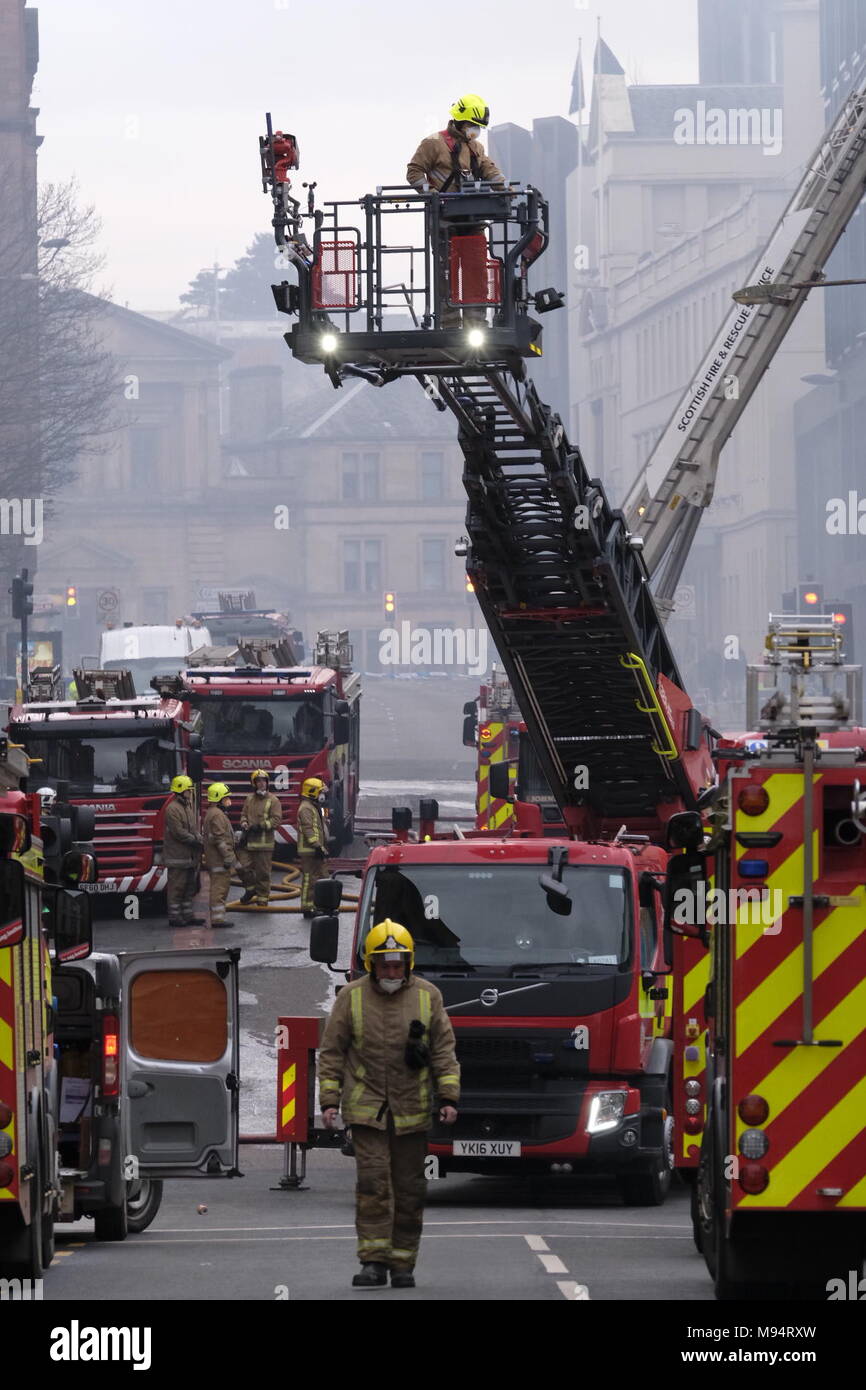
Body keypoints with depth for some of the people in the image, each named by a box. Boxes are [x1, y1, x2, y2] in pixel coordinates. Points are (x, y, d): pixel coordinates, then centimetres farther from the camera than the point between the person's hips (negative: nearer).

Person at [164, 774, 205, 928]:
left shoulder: (188, 806, 16)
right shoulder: (173, 809, -14)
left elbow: (194, 827, 19)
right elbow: (178, 832, -20)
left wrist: (198, 839, -1)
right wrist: (195, 841, -17)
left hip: (189, 856, 10)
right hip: (178, 856, -10)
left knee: (189, 887, 13)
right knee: (176, 887, -6)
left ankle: (187, 916, 20)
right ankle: (174, 917, -2)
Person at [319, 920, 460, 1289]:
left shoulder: (427, 996, 3)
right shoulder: (351, 997, 0)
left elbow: (444, 1051, 4)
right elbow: (332, 1052, 3)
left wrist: (448, 1098, -5)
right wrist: (329, 1102, -4)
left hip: (412, 1112, 2)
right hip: (367, 1108, -2)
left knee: (409, 1189, 4)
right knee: (373, 1183, -12)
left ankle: (402, 1265, 12)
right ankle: (373, 1263, -11)